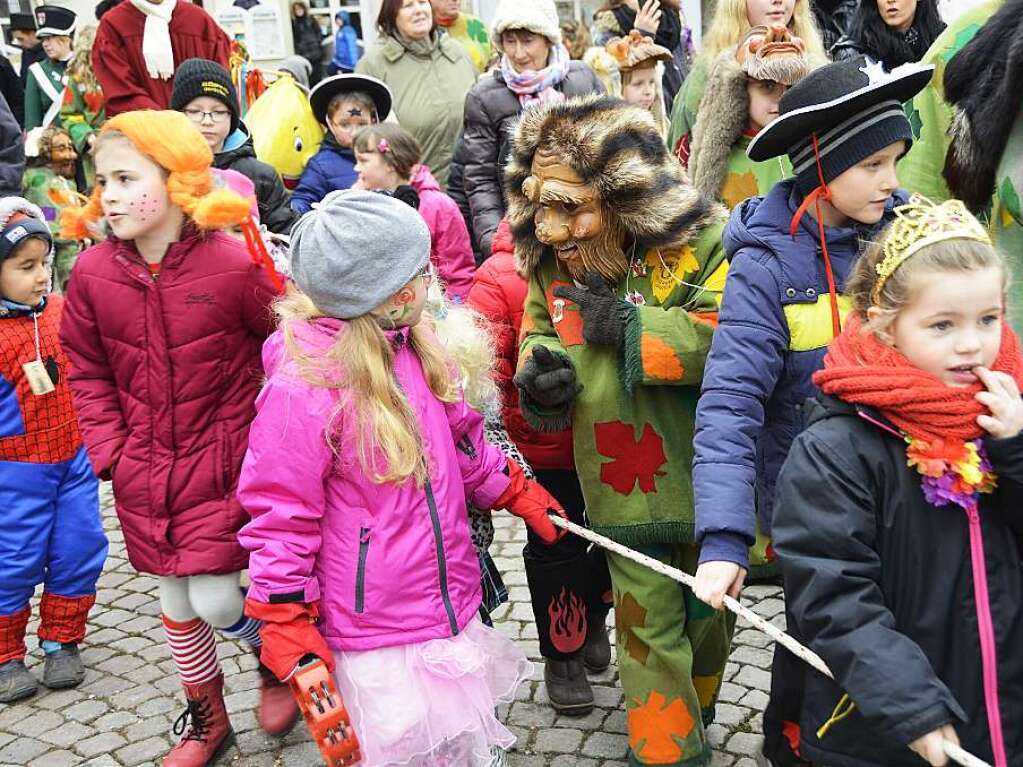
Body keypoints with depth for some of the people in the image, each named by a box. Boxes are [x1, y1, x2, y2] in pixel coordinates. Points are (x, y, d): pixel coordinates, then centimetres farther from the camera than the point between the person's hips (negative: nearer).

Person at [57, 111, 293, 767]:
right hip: (145, 474, 4)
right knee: (176, 602, 14)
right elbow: (89, 373, 7)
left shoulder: (234, 265, -17)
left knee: (214, 600, -5)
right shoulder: (93, 274, -5)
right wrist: (110, 453, -1)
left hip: (223, 466, -4)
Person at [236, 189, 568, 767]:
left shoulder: (414, 348, 1)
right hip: (377, 643, -7)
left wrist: (519, 494, 20)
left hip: (452, 609, 7)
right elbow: (280, 518, -15)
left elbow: (461, 438, 18)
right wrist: (287, 628, -13)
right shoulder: (302, 392, -22)